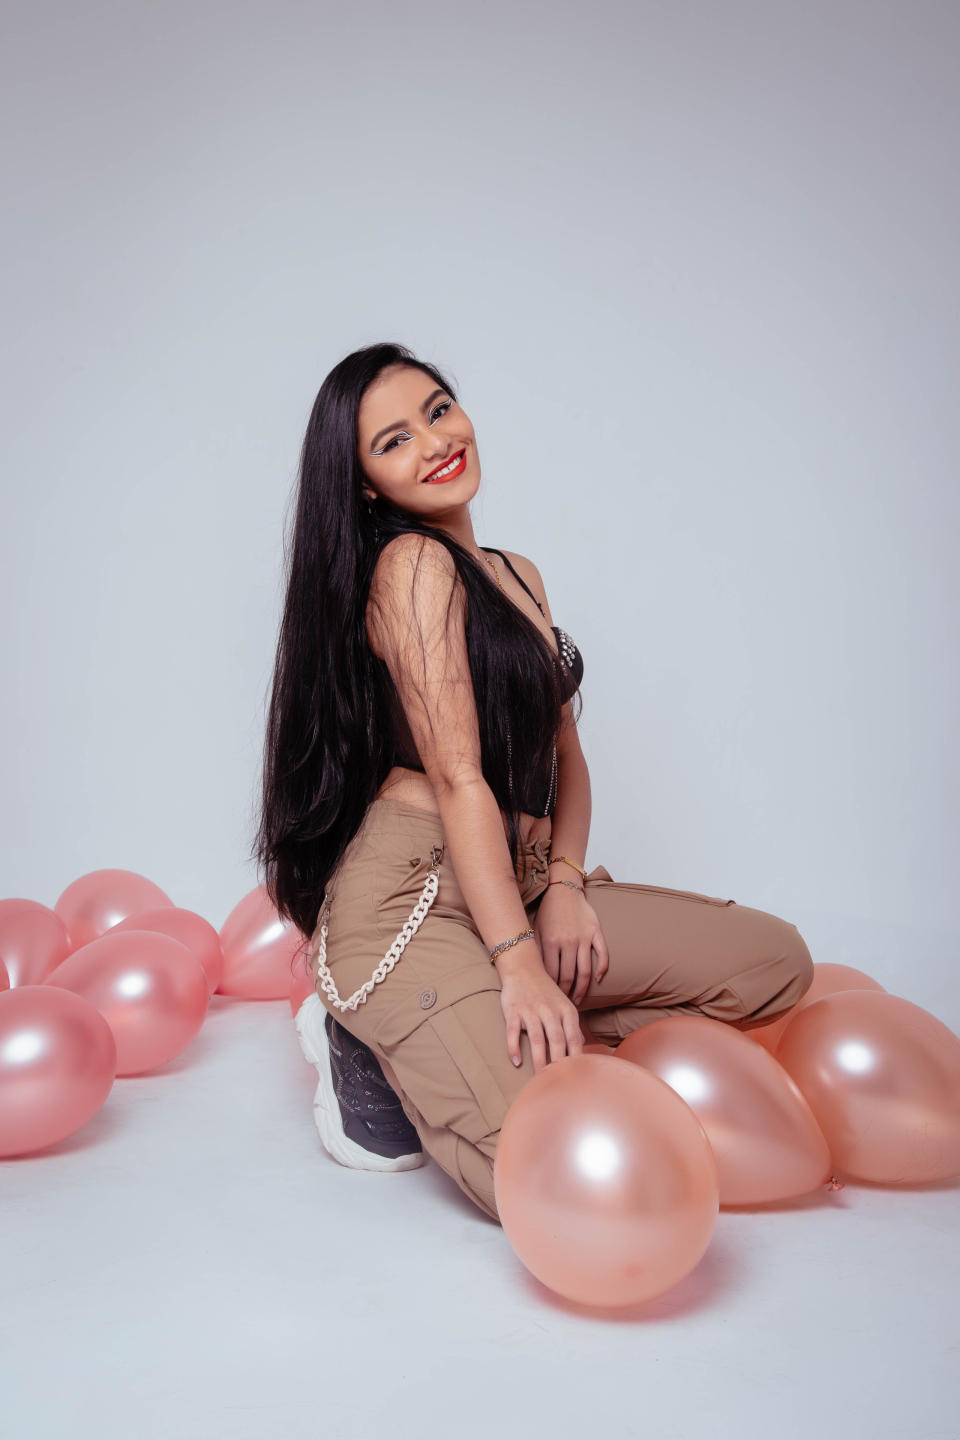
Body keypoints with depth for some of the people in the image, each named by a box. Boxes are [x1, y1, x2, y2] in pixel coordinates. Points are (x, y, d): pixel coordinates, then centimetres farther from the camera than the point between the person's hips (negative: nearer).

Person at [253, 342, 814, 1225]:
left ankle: (475, 1045, 0)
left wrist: (565, 885, -1)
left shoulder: (520, 576, 16)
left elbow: (564, 750, 15)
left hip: (517, 883, 9)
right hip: (411, 895, -9)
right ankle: (379, 1055, 5)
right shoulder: (410, 563, -10)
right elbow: (456, 775, -17)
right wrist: (517, 962, -19)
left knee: (776, 961, 0)